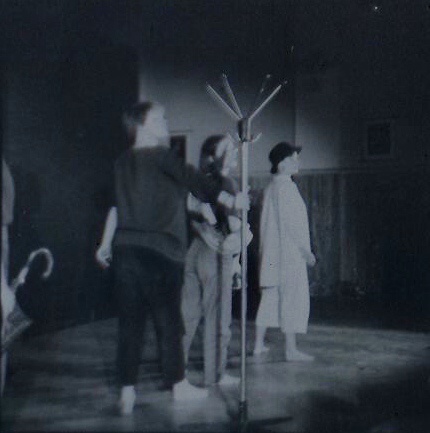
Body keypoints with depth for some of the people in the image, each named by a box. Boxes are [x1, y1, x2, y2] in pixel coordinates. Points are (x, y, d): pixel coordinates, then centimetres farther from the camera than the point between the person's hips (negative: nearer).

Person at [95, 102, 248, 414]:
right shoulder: (161, 156, -6)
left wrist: (106, 244, 26)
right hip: (160, 251, -6)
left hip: (125, 249, 6)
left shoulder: (123, 162, 13)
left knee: (130, 321, 7)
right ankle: (178, 385, 17)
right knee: (168, 320, 5)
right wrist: (229, 199, -26)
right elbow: (191, 179, -19)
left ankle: (127, 391, 10)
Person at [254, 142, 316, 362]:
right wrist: (306, 250, -13)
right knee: (293, 297, -2)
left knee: (270, 296, 14)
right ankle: (291, 349, 3)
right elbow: (292, 222, -18)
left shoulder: (271, 187, 13)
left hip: (272, 253, 9)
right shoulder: (285, 187, -15)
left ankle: (259, 344, 19)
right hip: (289, 253, -9)